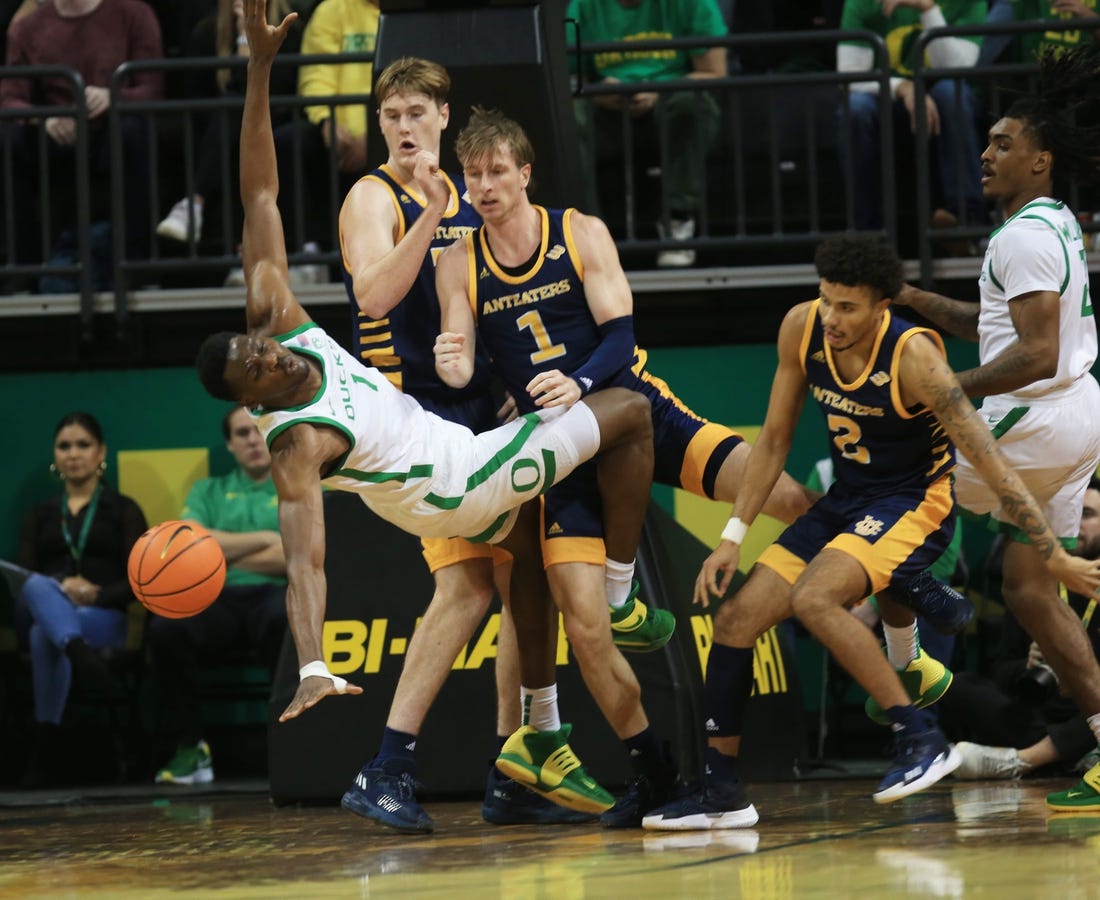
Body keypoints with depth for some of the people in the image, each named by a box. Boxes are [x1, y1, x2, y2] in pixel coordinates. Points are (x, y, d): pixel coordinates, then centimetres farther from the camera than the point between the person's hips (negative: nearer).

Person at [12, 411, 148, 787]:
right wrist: (62, 588, -16)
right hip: (47, 609, 2)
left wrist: (95, 596, -16)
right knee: (37, 587, -40)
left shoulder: (123, 510, 16)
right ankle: (79, 654, -71)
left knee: (44, 633, -40)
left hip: (105, 618, -2)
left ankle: (45, 751, -49)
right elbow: (23, 575, 8)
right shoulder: (40, 516, 24)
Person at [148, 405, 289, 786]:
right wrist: (265, 539, -4)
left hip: (276, 596, -2)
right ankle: (188, 747, -16)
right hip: (217, 600, 2)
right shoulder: (208, 492, 24)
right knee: (166, 628, -32)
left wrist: (222, 554, -5)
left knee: (284, 619, -41)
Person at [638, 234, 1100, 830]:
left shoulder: (911, 356, -26)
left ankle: (921, 738, -23)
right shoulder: (802, 328, -9)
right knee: (733, 620, 0)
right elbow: (773, 440, 5)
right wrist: (733, 535, 2)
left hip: (914, 504, -7)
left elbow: (987, 461, -25)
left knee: (813, 598, -31)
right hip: (845, 501, 7)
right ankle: (721, 794, 12)